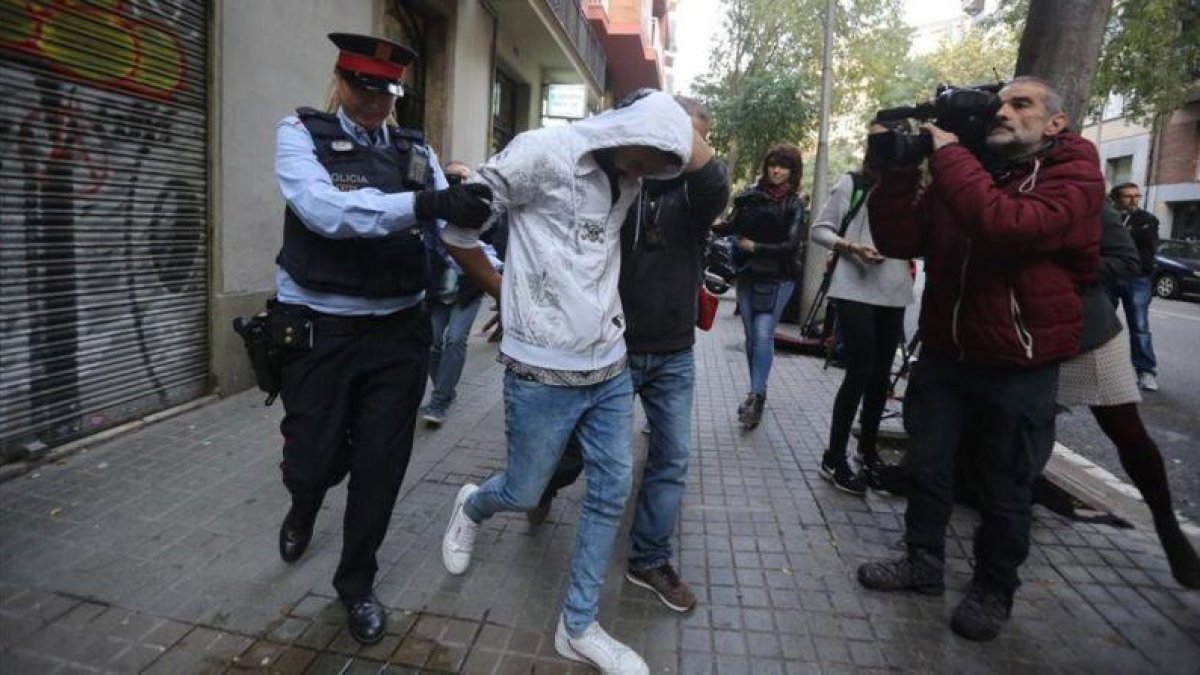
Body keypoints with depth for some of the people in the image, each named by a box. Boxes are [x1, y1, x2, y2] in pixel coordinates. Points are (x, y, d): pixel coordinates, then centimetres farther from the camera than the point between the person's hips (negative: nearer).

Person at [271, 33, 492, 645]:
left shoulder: (415, 150, 6)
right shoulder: (302, 133, -3)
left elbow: (452, 227, 0)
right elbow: (324, 210, -22)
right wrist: (425, 204, -33)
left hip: (398, 330, 3)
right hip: (319, 331, -2)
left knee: (381, 467, 9)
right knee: (314, 460, 10)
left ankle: (356, 583, 33)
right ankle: (302, 512, 51)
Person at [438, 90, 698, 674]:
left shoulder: (625, 180, 8)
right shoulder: (542, 153, -10)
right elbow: (456, 223, -6)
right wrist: (504, 292, 3)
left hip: (610, 368, 6)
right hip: (543, 373, -6)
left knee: (611, 494, 9)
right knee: (524, 492, 10)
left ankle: (578, 628, 29)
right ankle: (471, 508, 49)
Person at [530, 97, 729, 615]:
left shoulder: (696, 193, 0)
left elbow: (714, 180, -25)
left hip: (674, 355, 2)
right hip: (611, 348, -2)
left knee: (672, 456, 4)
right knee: (581, 443, 14)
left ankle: (649, 560, 22)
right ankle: (546, 485, 48)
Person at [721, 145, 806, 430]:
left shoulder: (794, 204, -2)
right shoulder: (750, 195, 5)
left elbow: (791, 245, -8)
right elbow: (732, 227, 2)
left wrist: (754, 247, -11)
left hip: (776, 280, -3)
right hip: (747, 277, 3)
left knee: (764, 335, -12)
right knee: (751, 336, 9)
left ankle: (756, 396, -6)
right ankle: (757, 393, 21)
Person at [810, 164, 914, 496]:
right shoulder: (852, 184, 0)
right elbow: (819, 230, -2)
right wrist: (852, 247, -16)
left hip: (894, 293, 5)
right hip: (855, 290, -5)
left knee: (881, 374, 11)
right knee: (860, 372, -8)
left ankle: (867, 446, 30)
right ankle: (834, 459, 4)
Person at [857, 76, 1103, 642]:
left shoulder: (1075, 175, -9)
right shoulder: (961, 170, 7)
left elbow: (1009, 225, -31)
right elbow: (898, 240, -4)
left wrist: (946, 152, -22)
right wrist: (897, 165, -14)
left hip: (1019, 367, -4)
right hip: (943, 353, 5)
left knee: (1006, 492, 11)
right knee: (926, 467, 14)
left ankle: (993, 591, 32)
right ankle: (923, 562, 34)